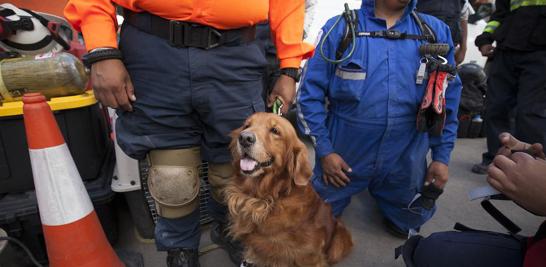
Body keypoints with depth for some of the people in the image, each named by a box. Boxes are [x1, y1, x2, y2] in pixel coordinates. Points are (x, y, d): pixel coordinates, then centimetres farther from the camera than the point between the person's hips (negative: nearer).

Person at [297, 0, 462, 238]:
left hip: (406, 158, 2)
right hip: (344, 155, -1)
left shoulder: (435, 31, -1)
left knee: (412, 218, 19)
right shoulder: (339, 28, -9)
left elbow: (448, 98, 5)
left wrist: (442, 156, 3)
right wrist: (324, 150, -11)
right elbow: (310, 93, -9)